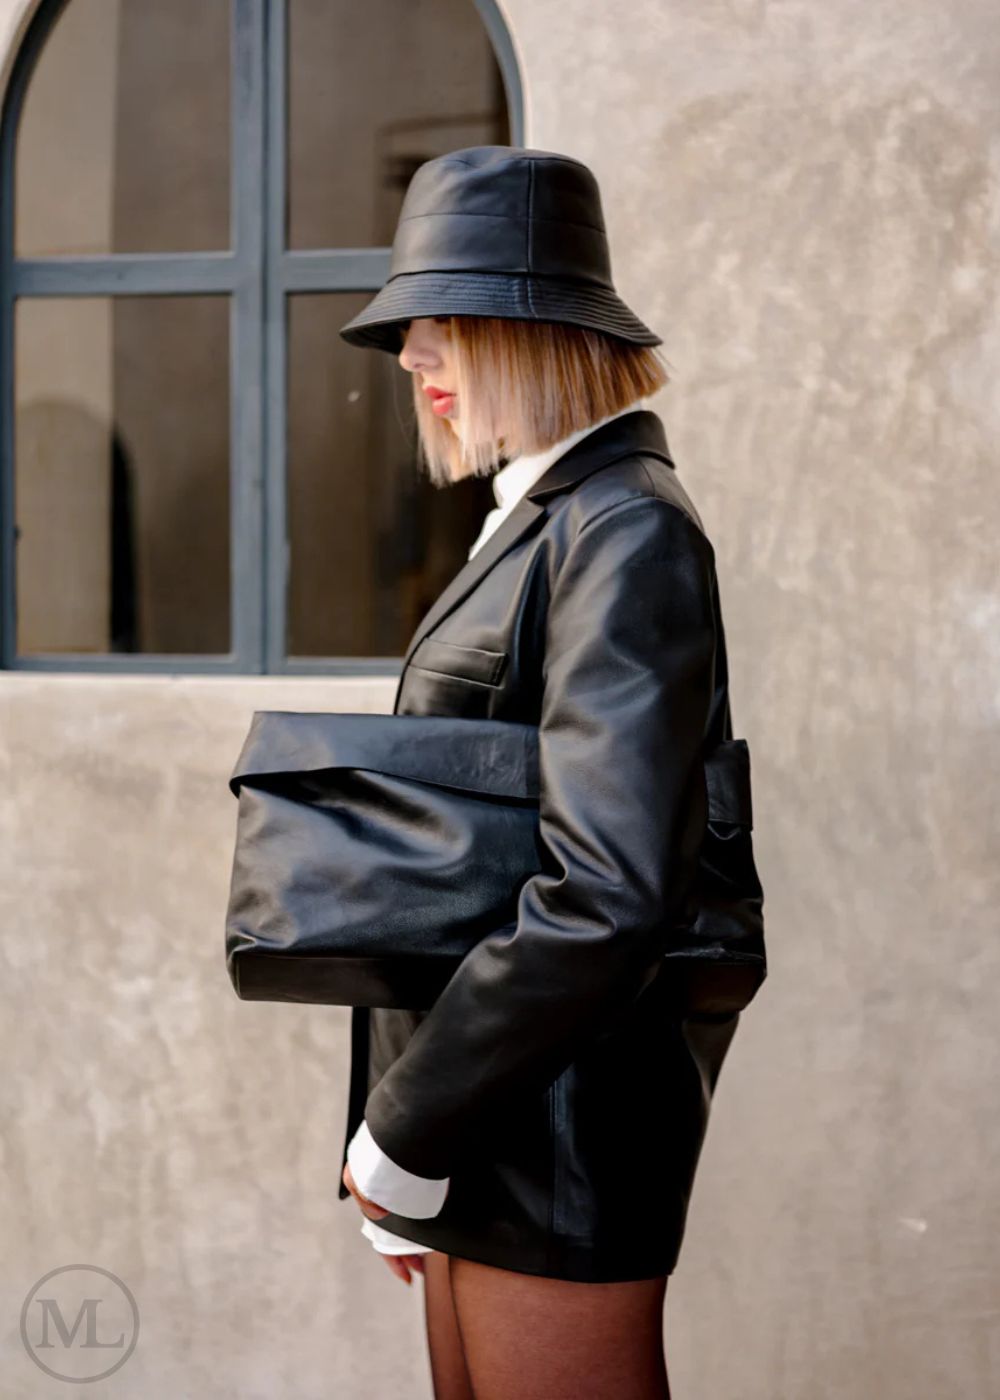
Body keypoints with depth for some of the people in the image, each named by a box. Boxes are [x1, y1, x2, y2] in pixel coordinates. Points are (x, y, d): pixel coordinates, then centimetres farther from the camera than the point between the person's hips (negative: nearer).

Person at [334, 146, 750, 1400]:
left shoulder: (626, 532, -14)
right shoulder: (538, 521, 15)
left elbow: (605, 896, -25)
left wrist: (403, 1133, -18)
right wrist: (400, 1134, 14)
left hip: (552, 1129, -9)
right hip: (490, 1132, 9)